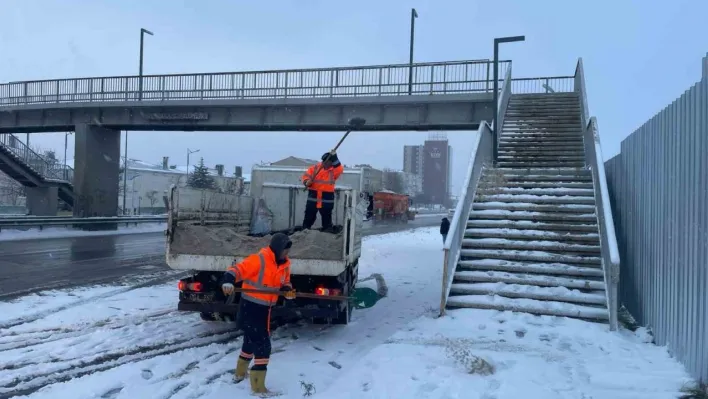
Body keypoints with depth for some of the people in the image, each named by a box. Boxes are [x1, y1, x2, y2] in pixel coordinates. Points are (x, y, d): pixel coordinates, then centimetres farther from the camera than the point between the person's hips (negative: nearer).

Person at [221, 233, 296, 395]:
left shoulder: (284, 264, 4)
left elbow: (284, 283, 13)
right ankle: (258, 386, 2)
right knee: (263, 345, -8)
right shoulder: (259, 260, -21)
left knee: (251, 341, 25)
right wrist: (228, 280, -46)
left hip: (264, 309, 9)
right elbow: (238, 269, -27)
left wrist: (287, 290, -9)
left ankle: (240, 373, 48)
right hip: (250, 308, -9)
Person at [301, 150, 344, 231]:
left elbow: (340, 169, -27)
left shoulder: (335, 170, -4)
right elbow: (306, 175, 6)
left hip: (327, 196, -1)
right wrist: (307, 182, -17)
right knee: (309, 216, 10)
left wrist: (334, 157, -38)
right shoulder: (316, 167, 1)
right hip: (313, 195, 2)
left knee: (327, 218, 8)